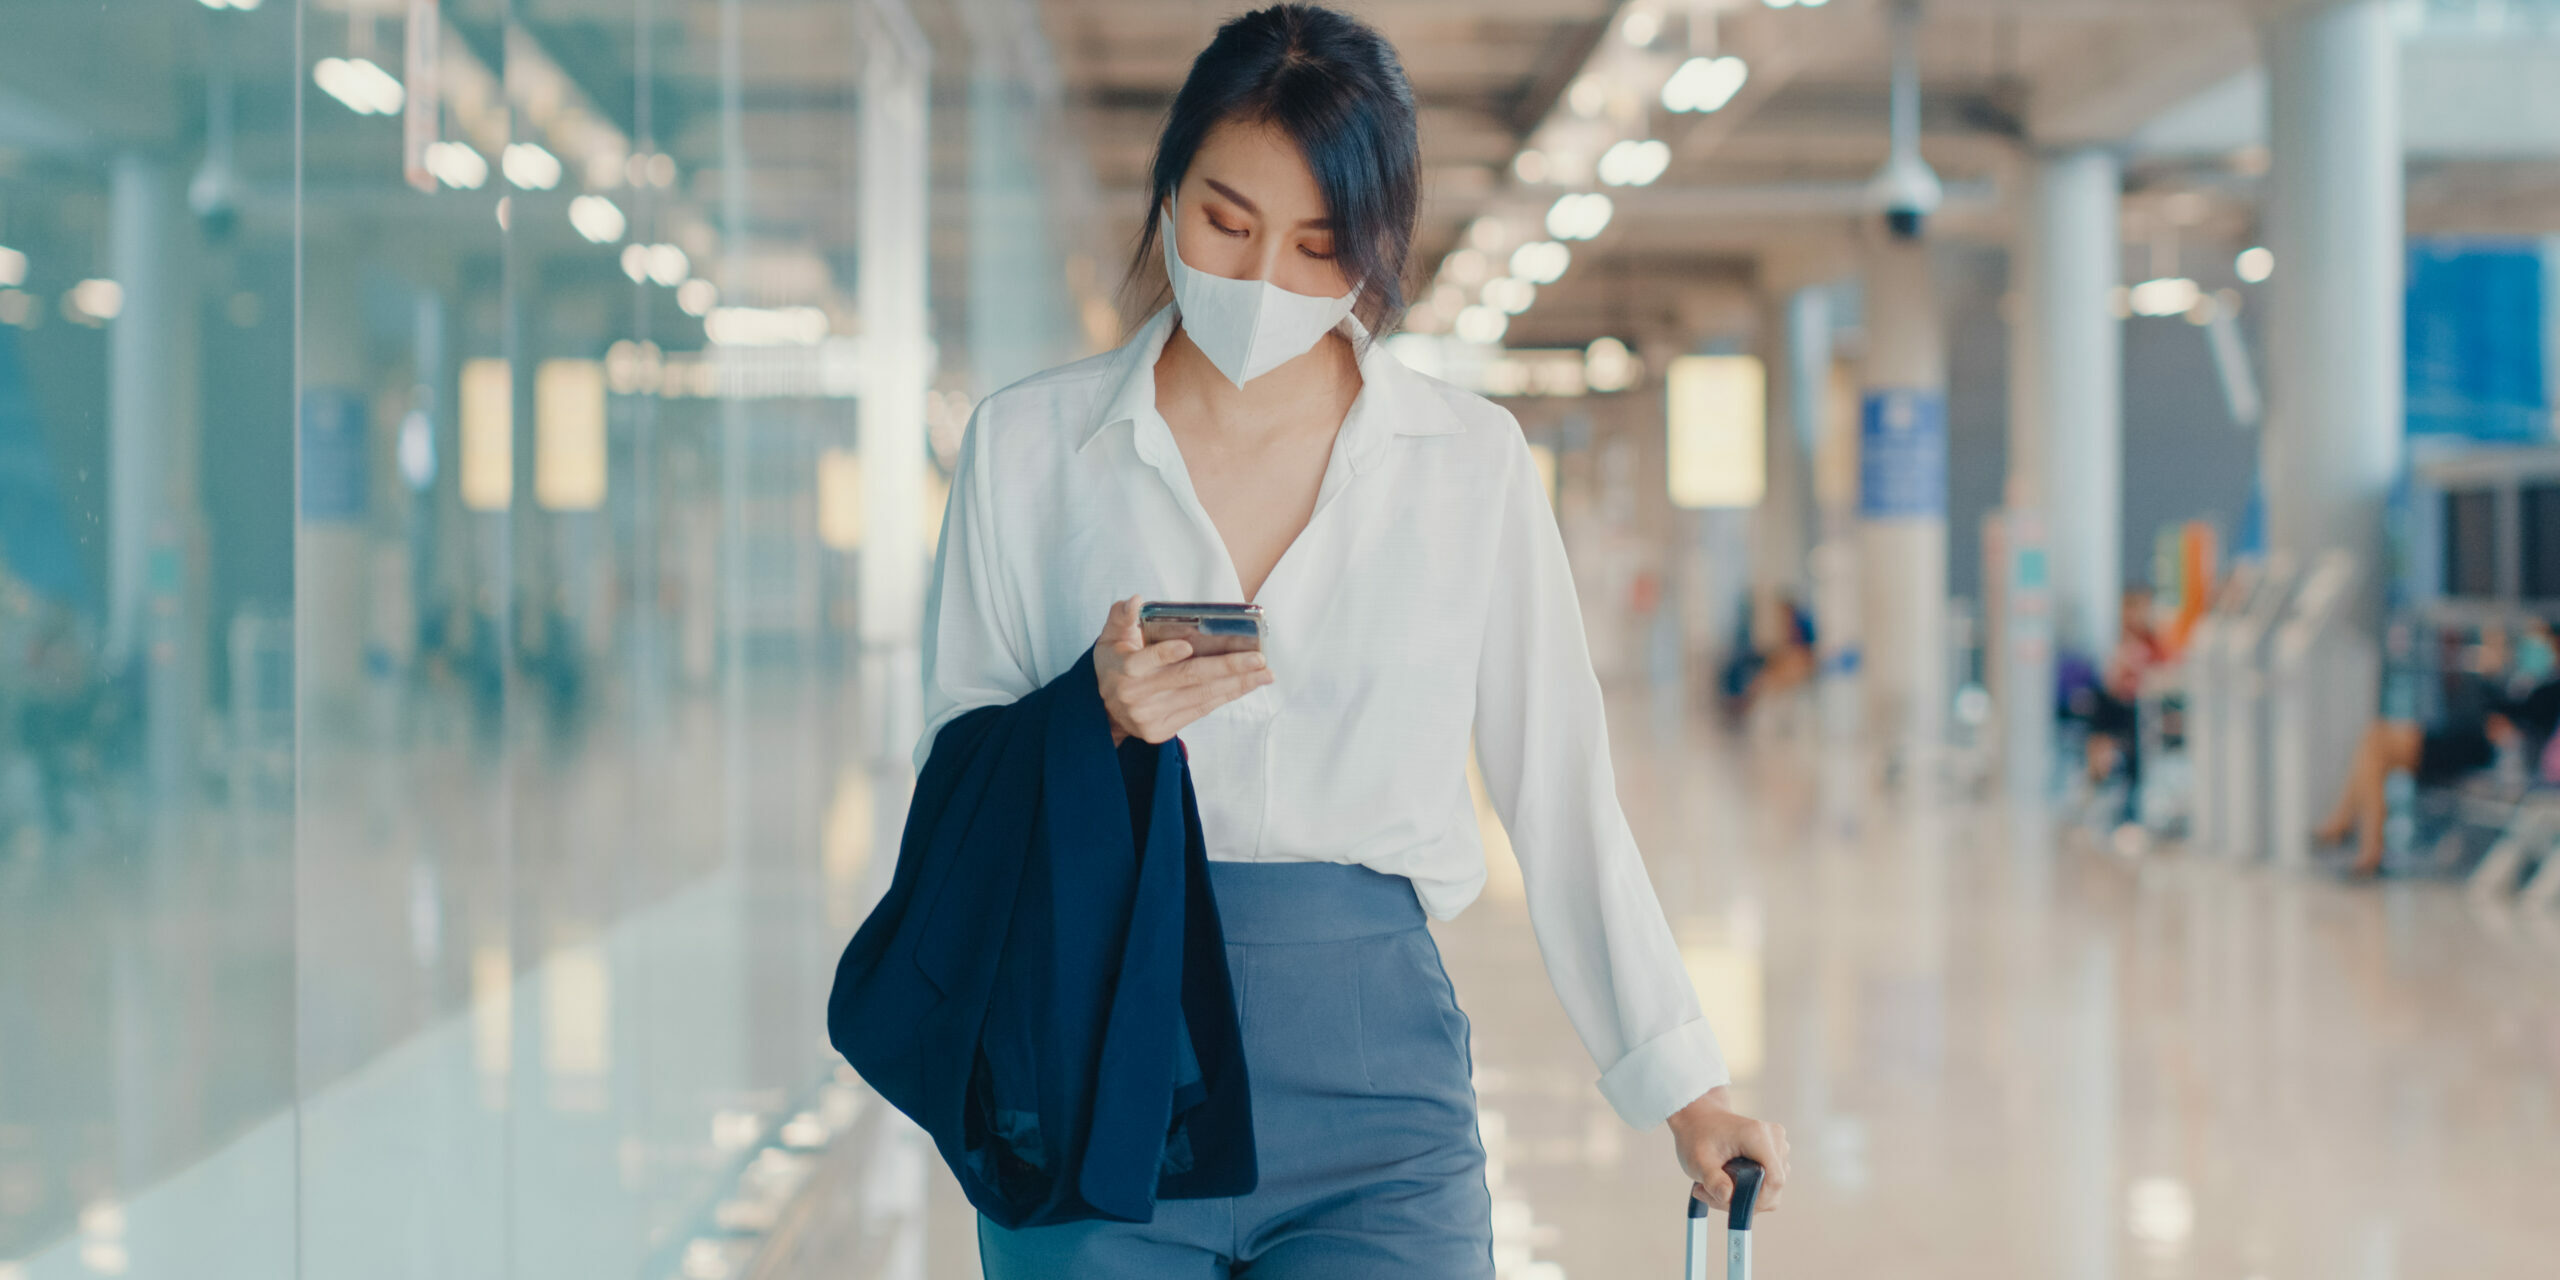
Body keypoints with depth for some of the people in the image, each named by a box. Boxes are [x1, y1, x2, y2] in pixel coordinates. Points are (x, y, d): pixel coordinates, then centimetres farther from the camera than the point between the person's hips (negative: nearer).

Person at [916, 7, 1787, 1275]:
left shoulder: (1471, 460, 6)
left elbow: (1559, 791, 9)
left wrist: (1680, 1083, 6)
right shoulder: (1027, 442, 5)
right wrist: (1087, 723, -13)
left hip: (1370, 1070, 0)